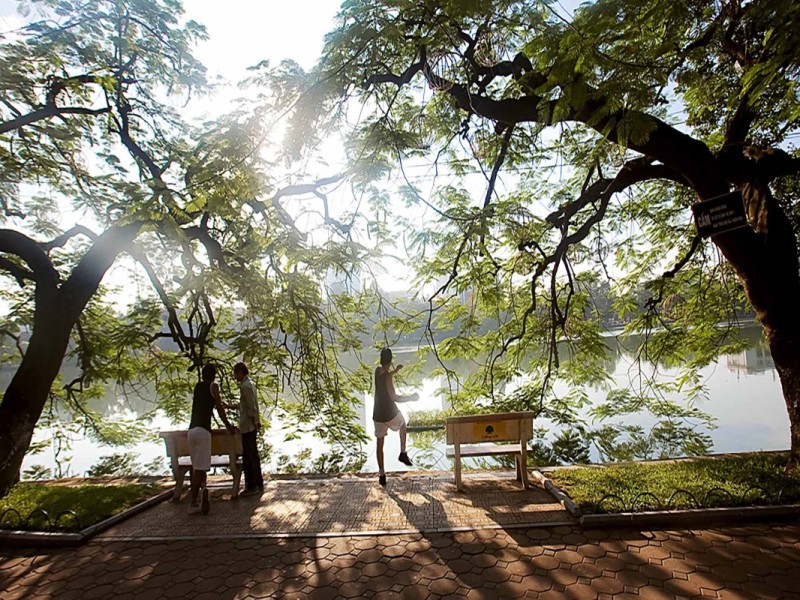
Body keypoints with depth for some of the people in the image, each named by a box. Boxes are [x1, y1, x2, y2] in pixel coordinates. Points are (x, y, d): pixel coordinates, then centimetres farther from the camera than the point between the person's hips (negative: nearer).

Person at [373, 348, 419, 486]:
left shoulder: (377, 371, 0)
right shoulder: (388, 377, -20)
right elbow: (394, 397, -25)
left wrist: (395, 370, 18)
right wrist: (411, 398, -16)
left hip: (378, 415, 5)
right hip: (391, 414, -4)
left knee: (380, 444, 15)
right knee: (403, 424, 29)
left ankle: (382, 474, 14)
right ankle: (403, 453, 23)